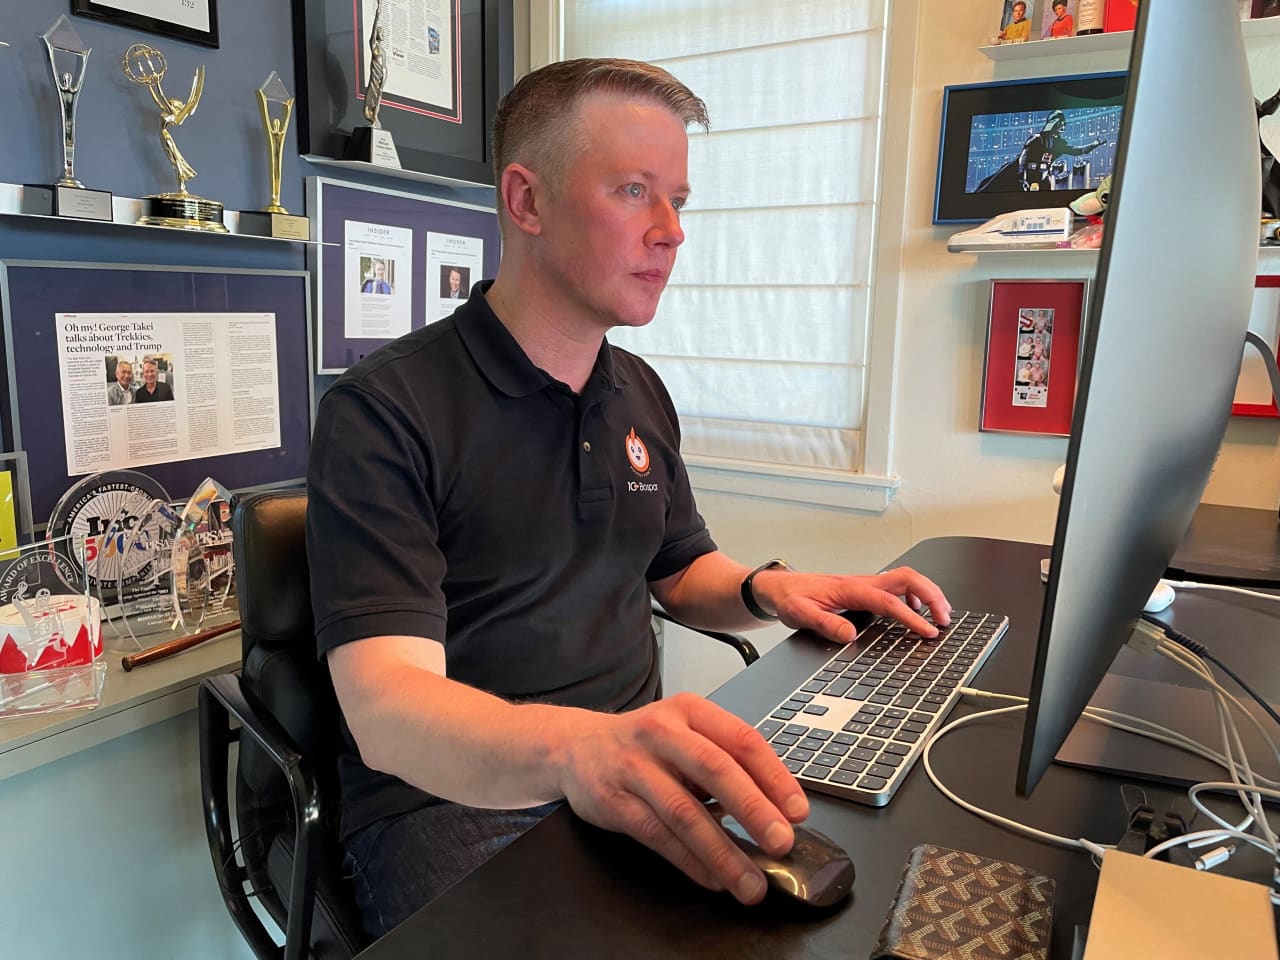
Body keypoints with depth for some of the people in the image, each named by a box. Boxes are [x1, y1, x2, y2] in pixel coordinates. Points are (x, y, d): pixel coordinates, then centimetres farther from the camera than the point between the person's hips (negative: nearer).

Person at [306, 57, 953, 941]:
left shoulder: (642, 395, 9)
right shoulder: (384, 411, -14)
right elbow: (385, 711, -23)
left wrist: (763, 589, -2)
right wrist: (570, 748, -43)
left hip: (642, 778, 6)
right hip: (452, 802, -5)